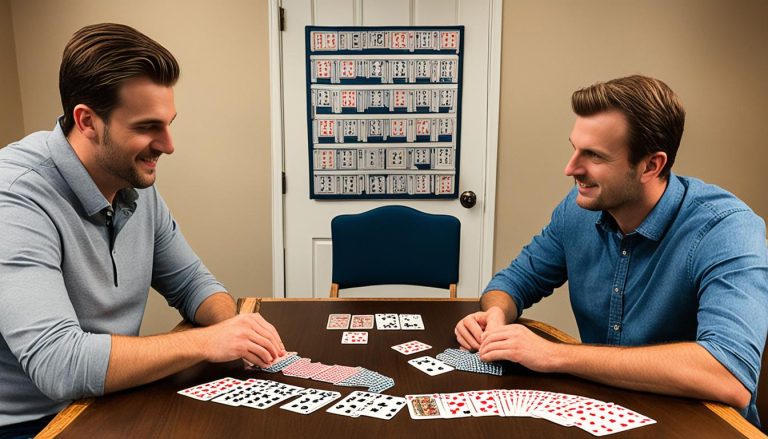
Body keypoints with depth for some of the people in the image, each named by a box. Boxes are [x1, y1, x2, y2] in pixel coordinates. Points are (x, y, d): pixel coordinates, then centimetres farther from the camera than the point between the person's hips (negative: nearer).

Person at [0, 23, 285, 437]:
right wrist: (208, 341, -25)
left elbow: (191, 282, 7)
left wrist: (234, 327, -13)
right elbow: (56, 364, -30)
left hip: (109, 404, 6)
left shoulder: (137, 183, -2)